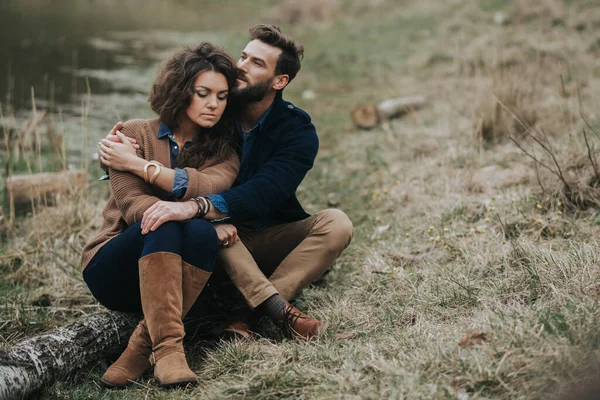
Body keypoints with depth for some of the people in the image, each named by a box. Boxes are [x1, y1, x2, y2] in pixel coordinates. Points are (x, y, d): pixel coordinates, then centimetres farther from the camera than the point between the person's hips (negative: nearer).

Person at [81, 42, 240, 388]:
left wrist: (147, 172, -22)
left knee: (203, 232, -31)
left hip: (171, 276, 2)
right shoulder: (135, 135, 2)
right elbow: (132, 204, -14)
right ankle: (168, 345, -44)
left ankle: (143, 345, -32)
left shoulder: (223, 151, 9)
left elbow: (209, 186, -16)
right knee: (163, 224, -33)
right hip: (113, 268, -2)